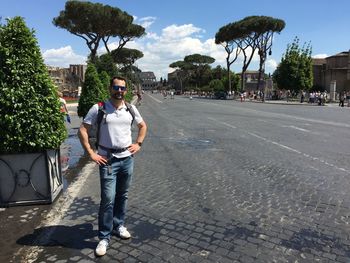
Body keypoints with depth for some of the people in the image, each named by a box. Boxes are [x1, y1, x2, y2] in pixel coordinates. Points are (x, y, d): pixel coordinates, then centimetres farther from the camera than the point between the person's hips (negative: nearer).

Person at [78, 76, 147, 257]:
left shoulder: (131, 109, 4)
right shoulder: (98, 108, -8)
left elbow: (143, 125, 19)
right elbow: (83, 130, -7)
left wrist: (138, 144, 7)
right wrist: (91, 153, -11)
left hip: (127, 158, 4)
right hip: (107, 160, -4)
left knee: (122, 195, 15)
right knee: (108, 199, -4)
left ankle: (118, 225, 35)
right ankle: (104, 237, 12)